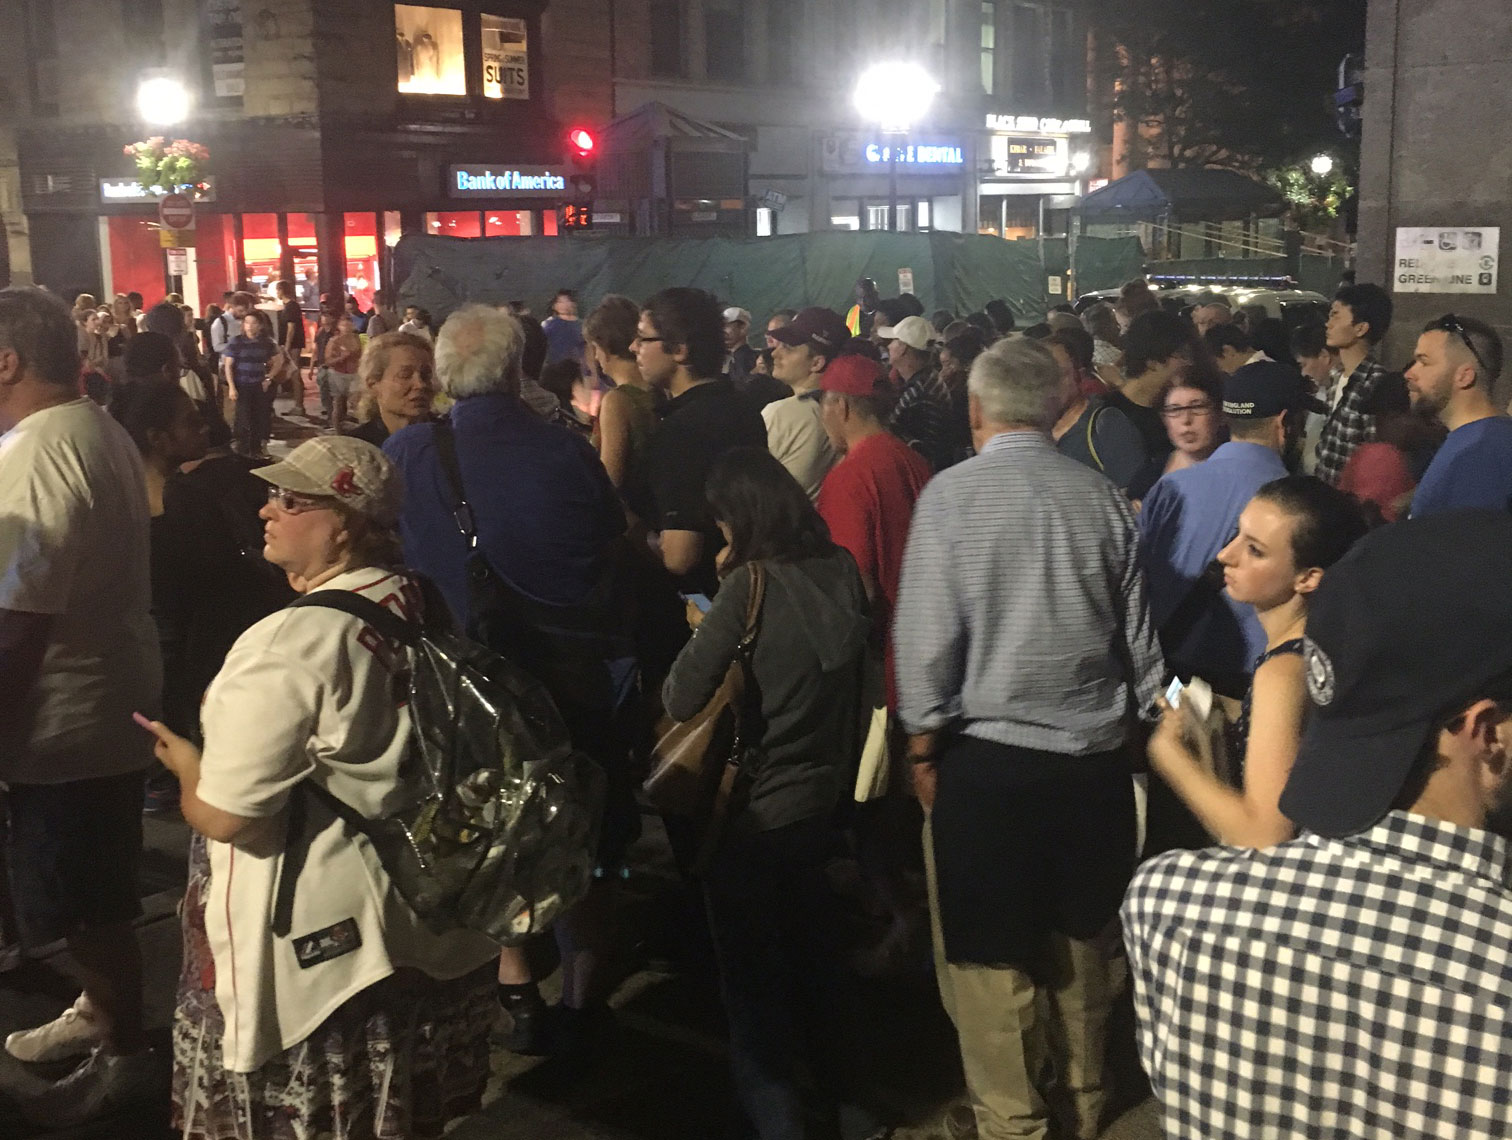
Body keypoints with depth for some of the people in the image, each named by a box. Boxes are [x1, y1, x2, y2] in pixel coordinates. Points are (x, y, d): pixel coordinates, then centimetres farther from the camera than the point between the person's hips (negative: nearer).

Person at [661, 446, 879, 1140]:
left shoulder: (749, 585, -20)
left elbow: (681, 701, -17)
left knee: (752, 980, 10)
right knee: (812, 959, 23)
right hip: (819, 797, 6)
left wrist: (703, 629, 0)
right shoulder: (840, 571, -4)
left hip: (752, 813, -6)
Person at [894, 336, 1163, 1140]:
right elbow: (1141, 638, 5)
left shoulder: (952, 492, -11)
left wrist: (923, 743, 0)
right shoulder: (1104, 498, -1)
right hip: (1092, 759, 4)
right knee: (1081, 946, 20)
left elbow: (926, 635, -11)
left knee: (990, 958, 10)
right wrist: (1124, 721, 19)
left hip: (985, 757, -4)